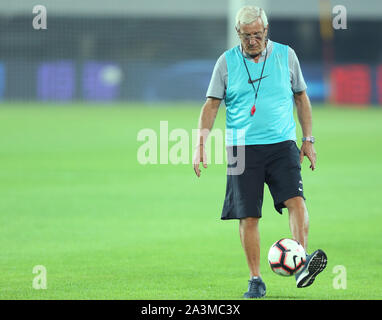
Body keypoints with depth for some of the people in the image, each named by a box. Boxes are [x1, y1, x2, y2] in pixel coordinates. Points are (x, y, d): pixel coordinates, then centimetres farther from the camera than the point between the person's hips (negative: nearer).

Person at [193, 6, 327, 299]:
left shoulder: (286, 55, 6)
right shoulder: (227, 61, 4)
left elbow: (301, 97, 15)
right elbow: (212, 104, 6)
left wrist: (308, 139, 10)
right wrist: (201, 144, -5)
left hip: (282, 144, 0)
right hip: (242, 148, 0)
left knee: (296, 200, -21)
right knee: (248, 216, -1)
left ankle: (301, 263, -30)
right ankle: (255, 280, 8)